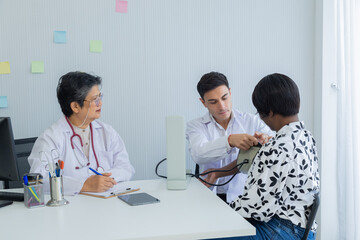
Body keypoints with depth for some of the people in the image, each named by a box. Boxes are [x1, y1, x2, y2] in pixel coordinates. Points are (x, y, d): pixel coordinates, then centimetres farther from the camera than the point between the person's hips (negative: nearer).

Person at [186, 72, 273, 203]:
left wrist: (268, 140, -26)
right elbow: (198, 154, -17)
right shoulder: (195, 126, 5)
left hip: (244, 195, 1)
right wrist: (230, 141, -34)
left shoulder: (252, 121, 8)